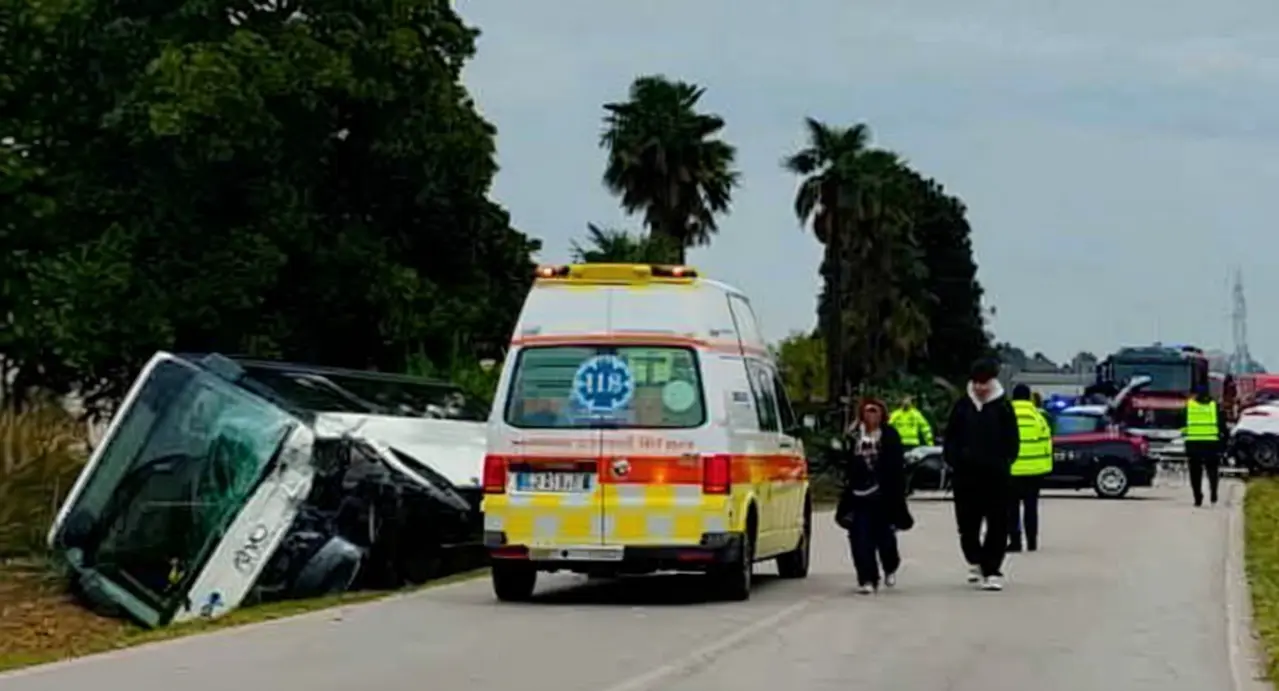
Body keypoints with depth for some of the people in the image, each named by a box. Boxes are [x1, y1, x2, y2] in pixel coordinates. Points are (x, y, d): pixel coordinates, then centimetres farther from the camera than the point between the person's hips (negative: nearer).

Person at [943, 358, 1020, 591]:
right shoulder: (962, 406, 6)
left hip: (996, 476, -2)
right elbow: (950, 438, 9)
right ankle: (975, 561, 31)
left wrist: (1004, 462, -7)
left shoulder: (1003, 407, 0)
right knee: (967, 524, 8)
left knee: (997, 525, -3)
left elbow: (1011, 441, 3)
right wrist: (953, 459, -3)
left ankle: (992, 570, 1)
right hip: (966, 476, 2)